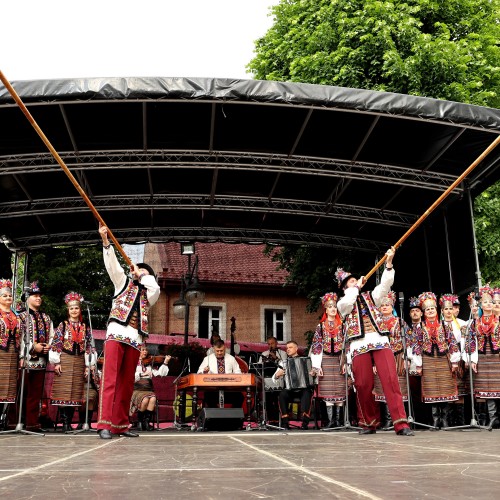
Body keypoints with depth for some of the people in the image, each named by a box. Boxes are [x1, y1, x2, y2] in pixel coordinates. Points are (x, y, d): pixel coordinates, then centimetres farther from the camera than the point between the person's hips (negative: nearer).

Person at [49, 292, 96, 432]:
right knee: (63, 390, -6)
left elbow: (88, 347, 9)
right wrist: (57, 362, -9)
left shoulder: (85, 327, 11)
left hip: (79, 361, 3)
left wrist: (87, 365, 3)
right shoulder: (63, 325, 4)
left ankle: (69, 421, 8)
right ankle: (64, 421, -4)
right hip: (64, 360, -3)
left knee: (75, 392, 2)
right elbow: (56, 344, -1)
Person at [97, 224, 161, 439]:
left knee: (127, 383, 3)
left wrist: (141, 273, 11)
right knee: (110, 378, -13)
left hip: (135, 339, 3)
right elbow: (112, 264, 7)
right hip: (116, 334, -3)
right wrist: (105, 241, -4)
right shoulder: (123, 282, 21)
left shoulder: (149, 294, 23)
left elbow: (155, 286, -1)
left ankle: (120, 424, 6)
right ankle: (104, 424, -20)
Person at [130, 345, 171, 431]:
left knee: (153, 398, -30)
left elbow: (159, 373, 5)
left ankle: (147, 421, -14)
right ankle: (139, 421, -6)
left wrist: (165, 362, 0)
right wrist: (141, 374, -25)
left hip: (148, 390, 3)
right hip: (137, 390, -3)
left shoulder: (149, 364, 17)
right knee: (145, 400, -32)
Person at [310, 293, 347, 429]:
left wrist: (345, 362, -5)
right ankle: (331, 419, 0)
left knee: (340, 389, -1)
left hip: (339, 359, 0)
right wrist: (317, 365, -3)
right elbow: (316, 346, 3)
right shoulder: (321, 326, 7)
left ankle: (338, 419, 5)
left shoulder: (342, 325, 7)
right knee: (328, 390, -3)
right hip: (326, 360, 0)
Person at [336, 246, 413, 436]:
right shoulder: (343, 304, 15)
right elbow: (347, 302, -10)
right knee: (364, 386, -1)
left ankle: (401, 423, -14)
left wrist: (389, 264, -6)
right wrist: (357, 287, 4)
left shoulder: (370, 296, 22)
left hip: (380, 342, 1)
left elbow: (385, 285, 6)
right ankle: (369, 423, 14)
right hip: (359, 346, -1)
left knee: (391, 380, -11)